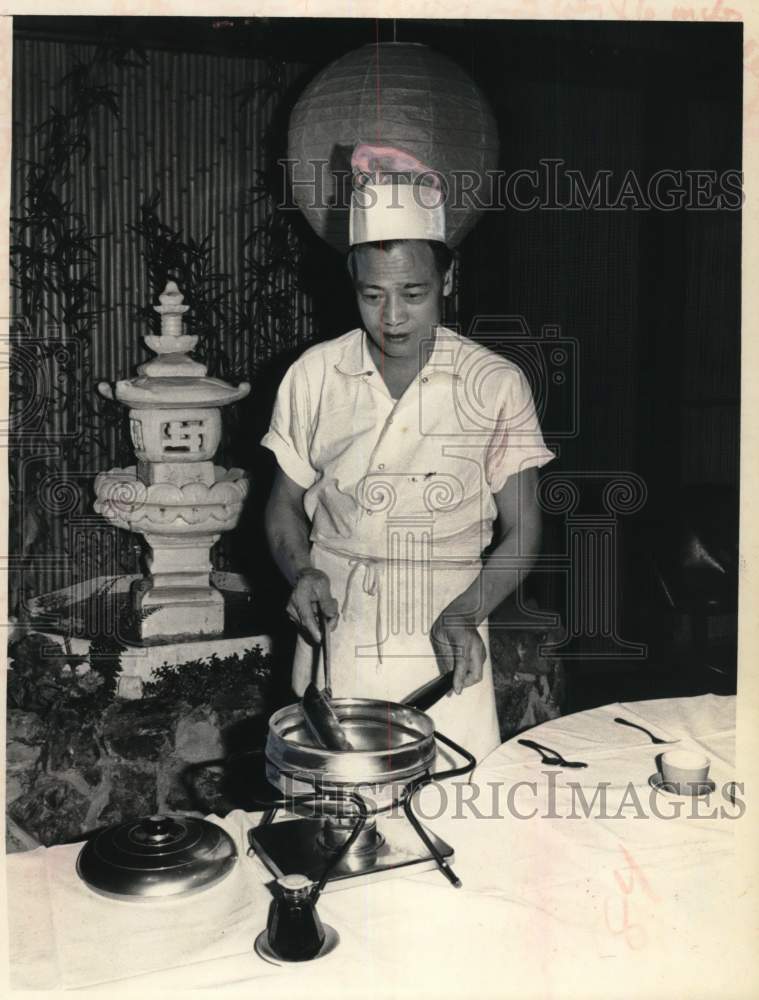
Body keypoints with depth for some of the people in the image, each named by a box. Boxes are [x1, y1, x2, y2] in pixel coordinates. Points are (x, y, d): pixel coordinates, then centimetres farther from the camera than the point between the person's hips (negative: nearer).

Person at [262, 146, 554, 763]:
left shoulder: (497, 385, -3)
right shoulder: (314, 376, 1)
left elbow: (521, 533, 0)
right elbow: (286, 504, 10)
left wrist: (463, 616, -15)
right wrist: (301, 573, -10)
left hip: (445, 640, -1)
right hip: (336, 637, 1)